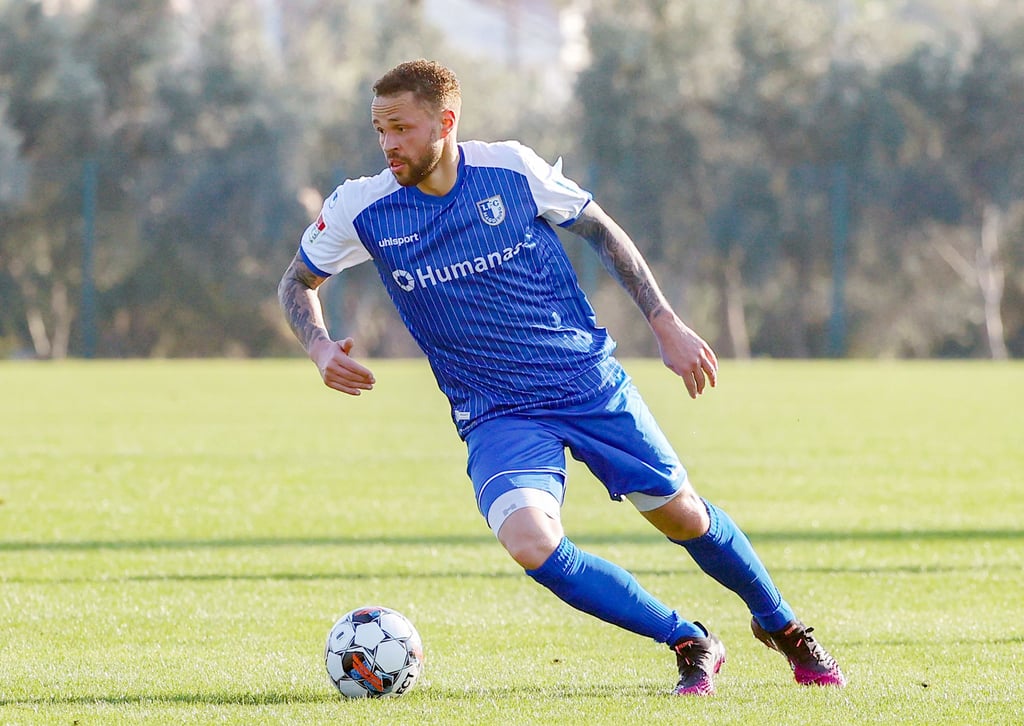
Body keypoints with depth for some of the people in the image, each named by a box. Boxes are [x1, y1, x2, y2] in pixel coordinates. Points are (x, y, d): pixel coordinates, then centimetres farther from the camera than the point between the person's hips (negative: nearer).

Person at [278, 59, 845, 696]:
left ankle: (781, 625, 38)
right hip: (497, 416, 0)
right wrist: (320, 346, -11)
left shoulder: (511, 167, -9)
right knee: (530, 542, -26)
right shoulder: (361, 209, -9)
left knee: (682, 515, 6)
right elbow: (299, 279, 9)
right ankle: (691, 646, -7)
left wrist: (666, 324, 3)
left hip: (590, 382, 0)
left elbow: (600, 230, 7)